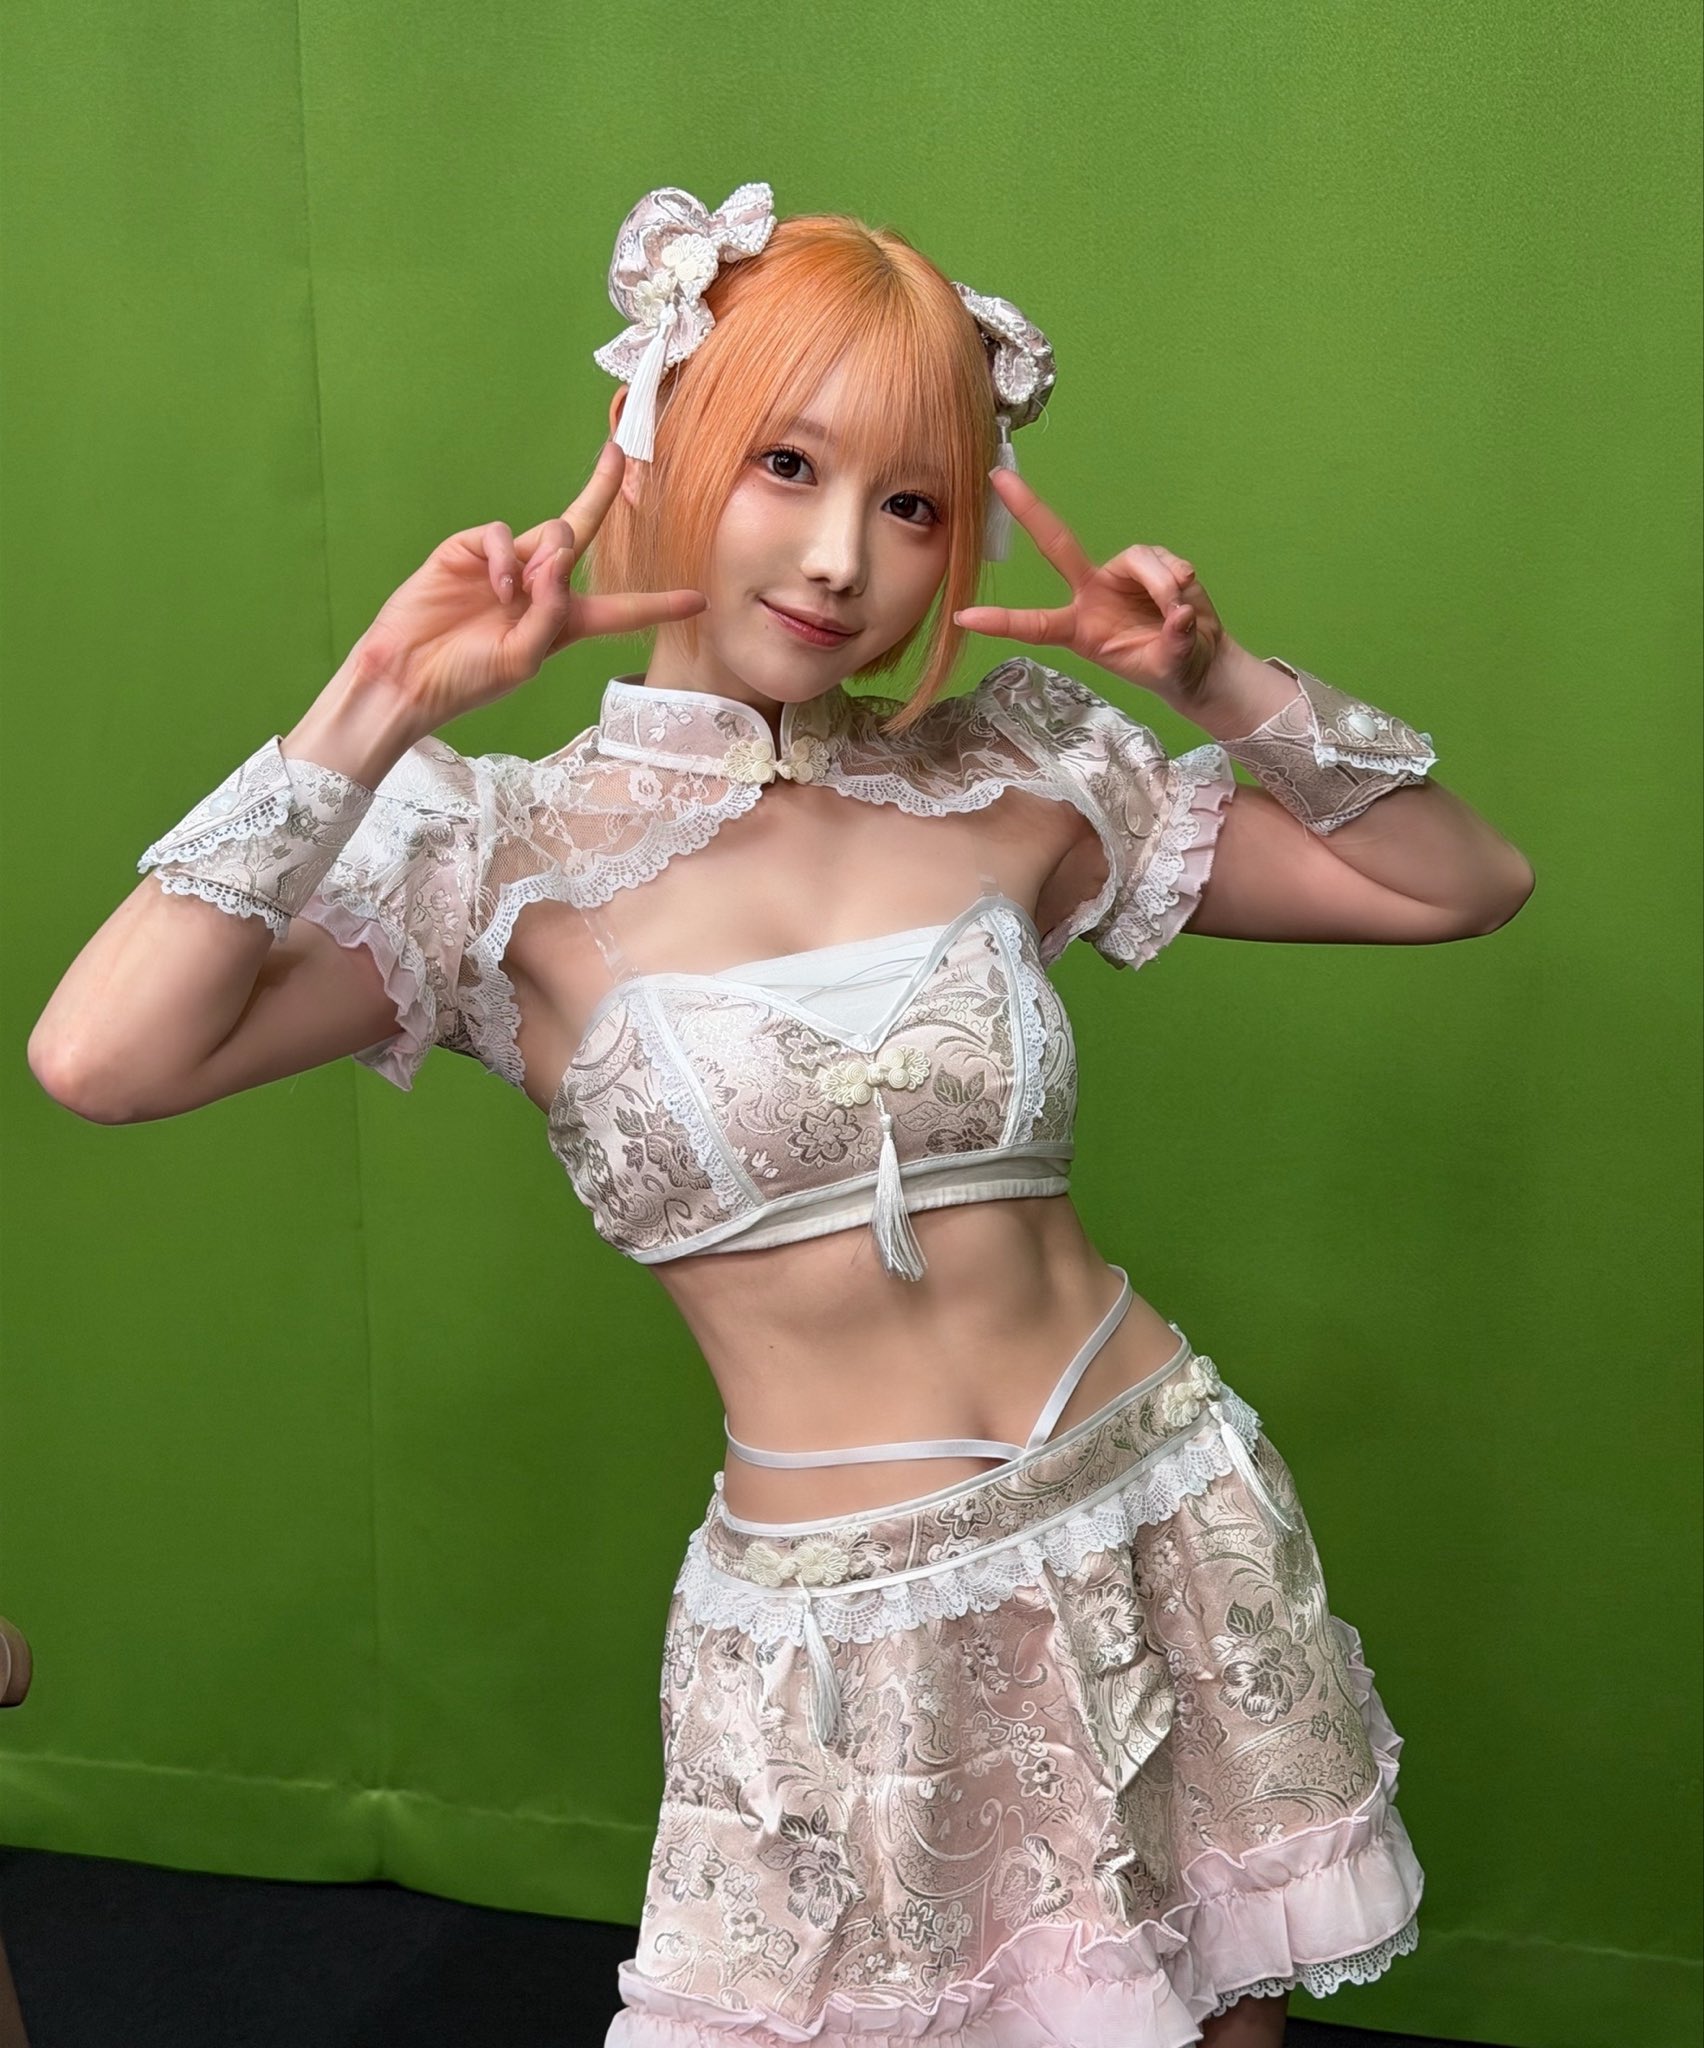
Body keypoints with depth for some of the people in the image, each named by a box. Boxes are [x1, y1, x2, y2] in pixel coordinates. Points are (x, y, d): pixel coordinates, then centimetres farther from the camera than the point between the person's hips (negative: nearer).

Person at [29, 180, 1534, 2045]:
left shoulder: (1017, 783, -1)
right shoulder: (512, 859, -8)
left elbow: (1463, 885, 5)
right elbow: (98, 1060, -22)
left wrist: (1226, 685, -8)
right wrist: (377, 712, -19)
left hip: (1171, 1549, 3)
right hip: (838, 1641, -3)